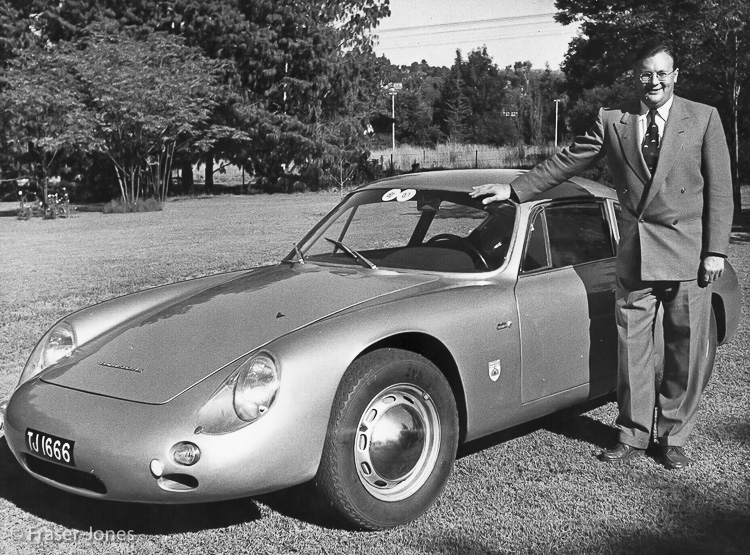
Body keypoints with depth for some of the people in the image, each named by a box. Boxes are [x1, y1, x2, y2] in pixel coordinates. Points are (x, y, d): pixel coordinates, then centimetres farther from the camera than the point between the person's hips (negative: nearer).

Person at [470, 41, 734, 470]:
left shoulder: (704, 118, 1)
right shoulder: (612, 121, 6)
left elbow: (720, 188, 0)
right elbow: (566, 163, 9)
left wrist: (716, 250, -6)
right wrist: (515, 190, 3)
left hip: (689, 254, -2)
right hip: (634, 255, 2)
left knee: (686, 350, 5)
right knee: (632, 346, 6)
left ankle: (674, 438, 20)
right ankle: (633, 435, 19)